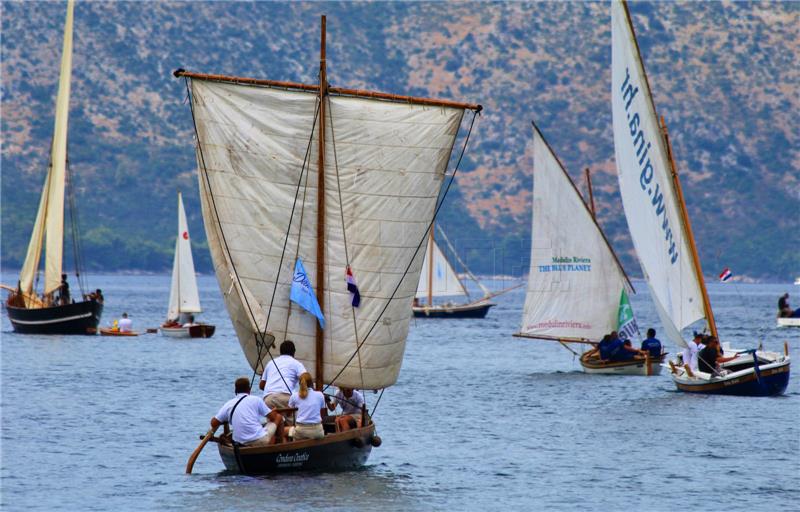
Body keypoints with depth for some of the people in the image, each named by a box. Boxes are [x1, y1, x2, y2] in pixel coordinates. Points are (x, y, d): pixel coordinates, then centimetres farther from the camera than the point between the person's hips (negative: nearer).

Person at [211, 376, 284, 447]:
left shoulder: (228, 404, 7)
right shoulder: (256, 400, -2)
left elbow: (214, 422, 6)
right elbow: (272, 417, 3)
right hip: (260, 441, -5)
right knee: (278, 417, 19)